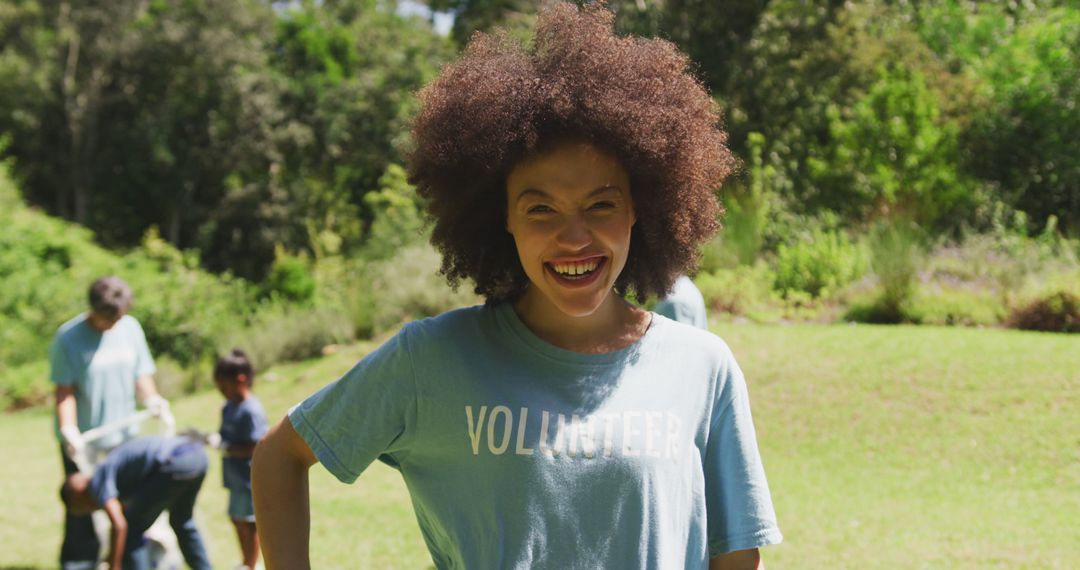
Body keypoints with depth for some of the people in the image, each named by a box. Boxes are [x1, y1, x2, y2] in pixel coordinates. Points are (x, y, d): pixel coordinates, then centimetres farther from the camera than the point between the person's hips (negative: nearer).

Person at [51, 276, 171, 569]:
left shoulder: (131, 328, -1)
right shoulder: (68, 337, -13)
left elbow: (141, 373, 6)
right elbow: (65, 390, -12)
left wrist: (151, 398, -14)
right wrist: (68, 429, -23)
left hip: (124, 436, 4)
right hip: (83, 441, -4)